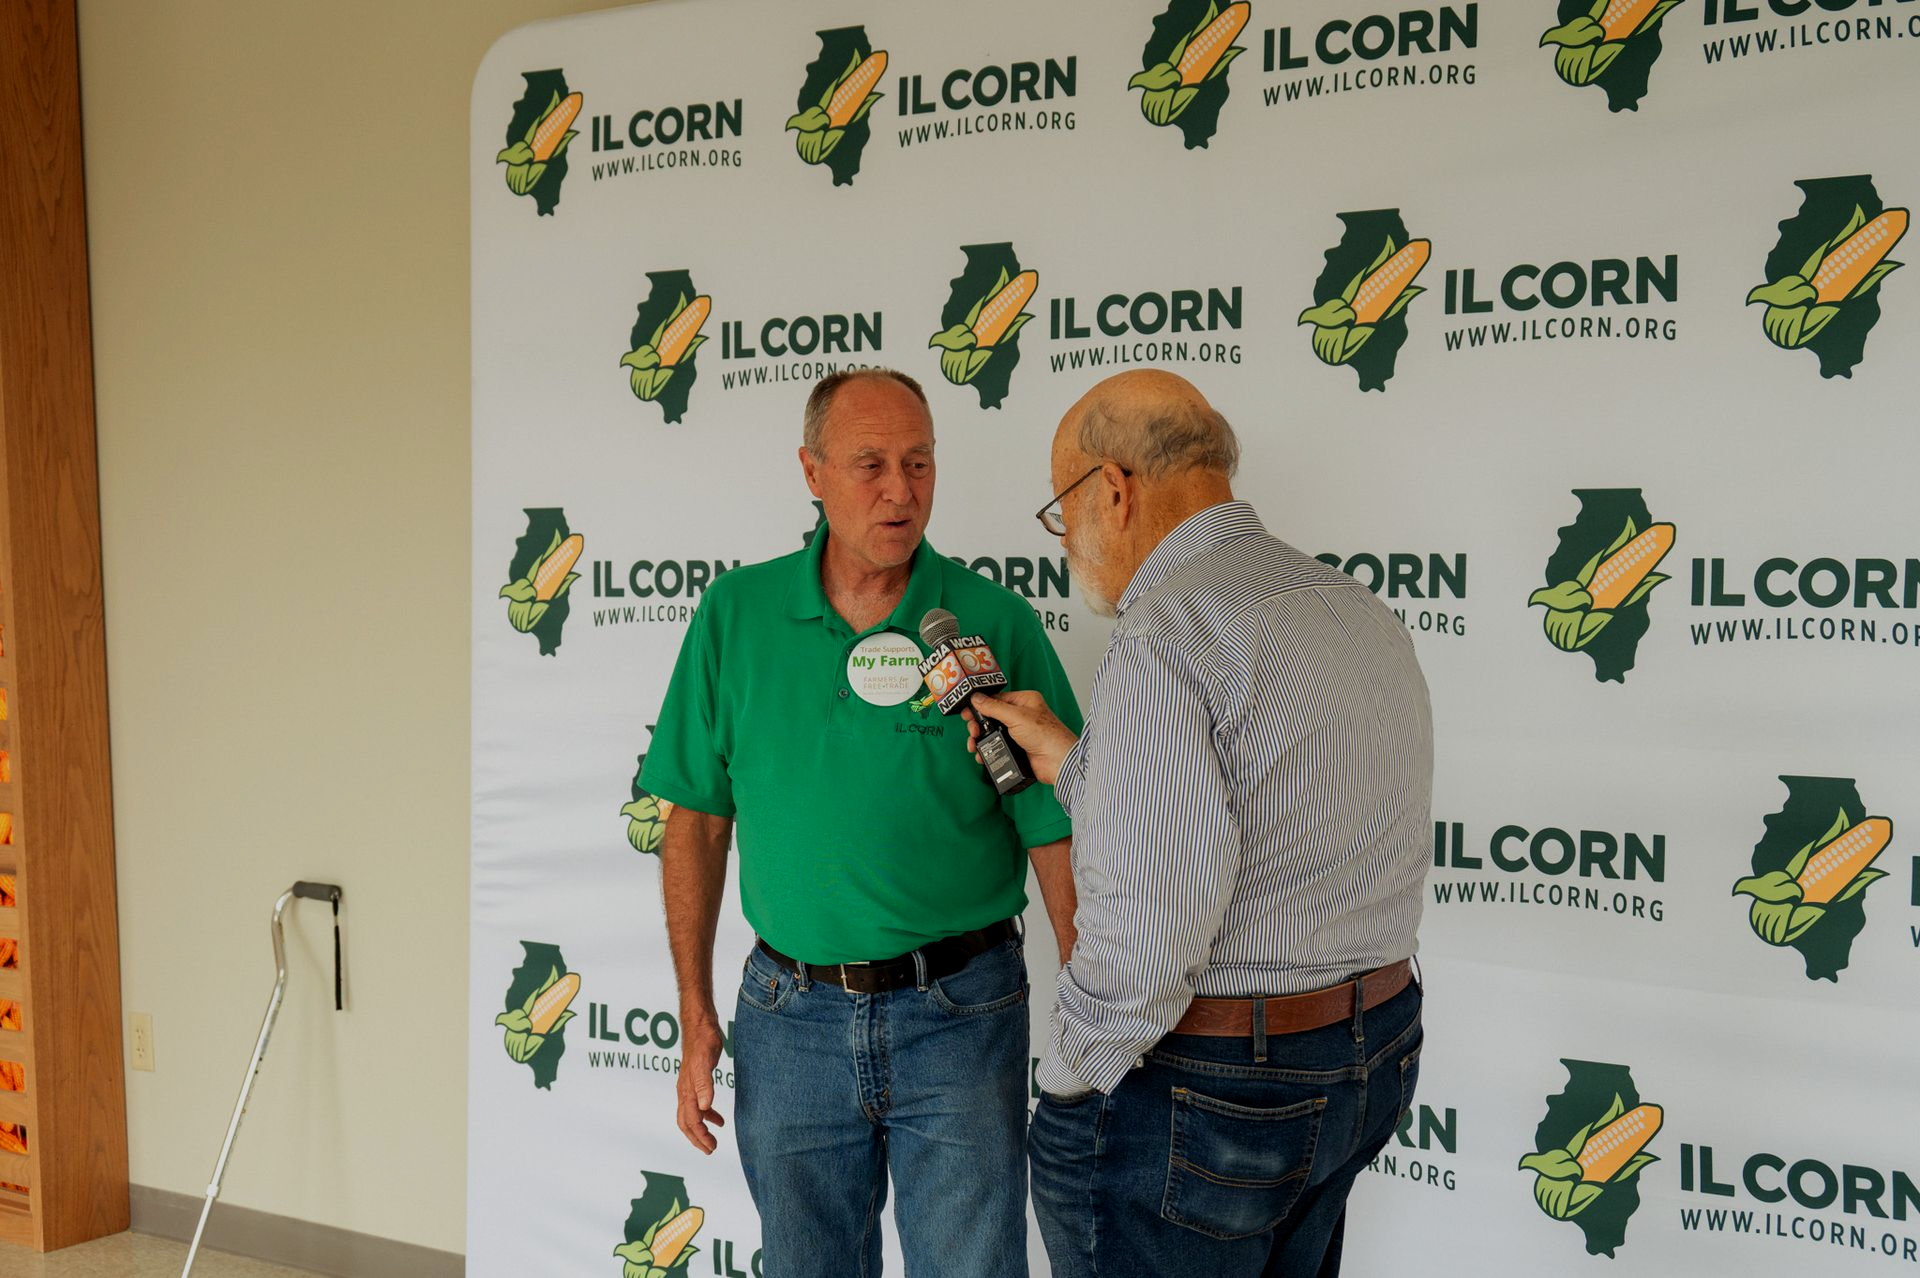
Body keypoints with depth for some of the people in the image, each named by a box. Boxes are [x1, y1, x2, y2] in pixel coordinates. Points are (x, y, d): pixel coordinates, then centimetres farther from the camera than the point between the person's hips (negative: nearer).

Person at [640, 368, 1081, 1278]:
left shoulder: (996, 624, -8)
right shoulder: (735, 615, -2)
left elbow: (1060, 838, -7)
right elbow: (697, 823, 4)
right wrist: (696, 1019, 3)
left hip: (960, 1011, -2)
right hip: (790, 1014, 2)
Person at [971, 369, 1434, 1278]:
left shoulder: (1165, 633, -21)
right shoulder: (1360, 612, 8)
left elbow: (1152, 923, -28)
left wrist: (1069, 1081, -14)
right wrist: (1069, 759, 15)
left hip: (1203, 1092, -9)